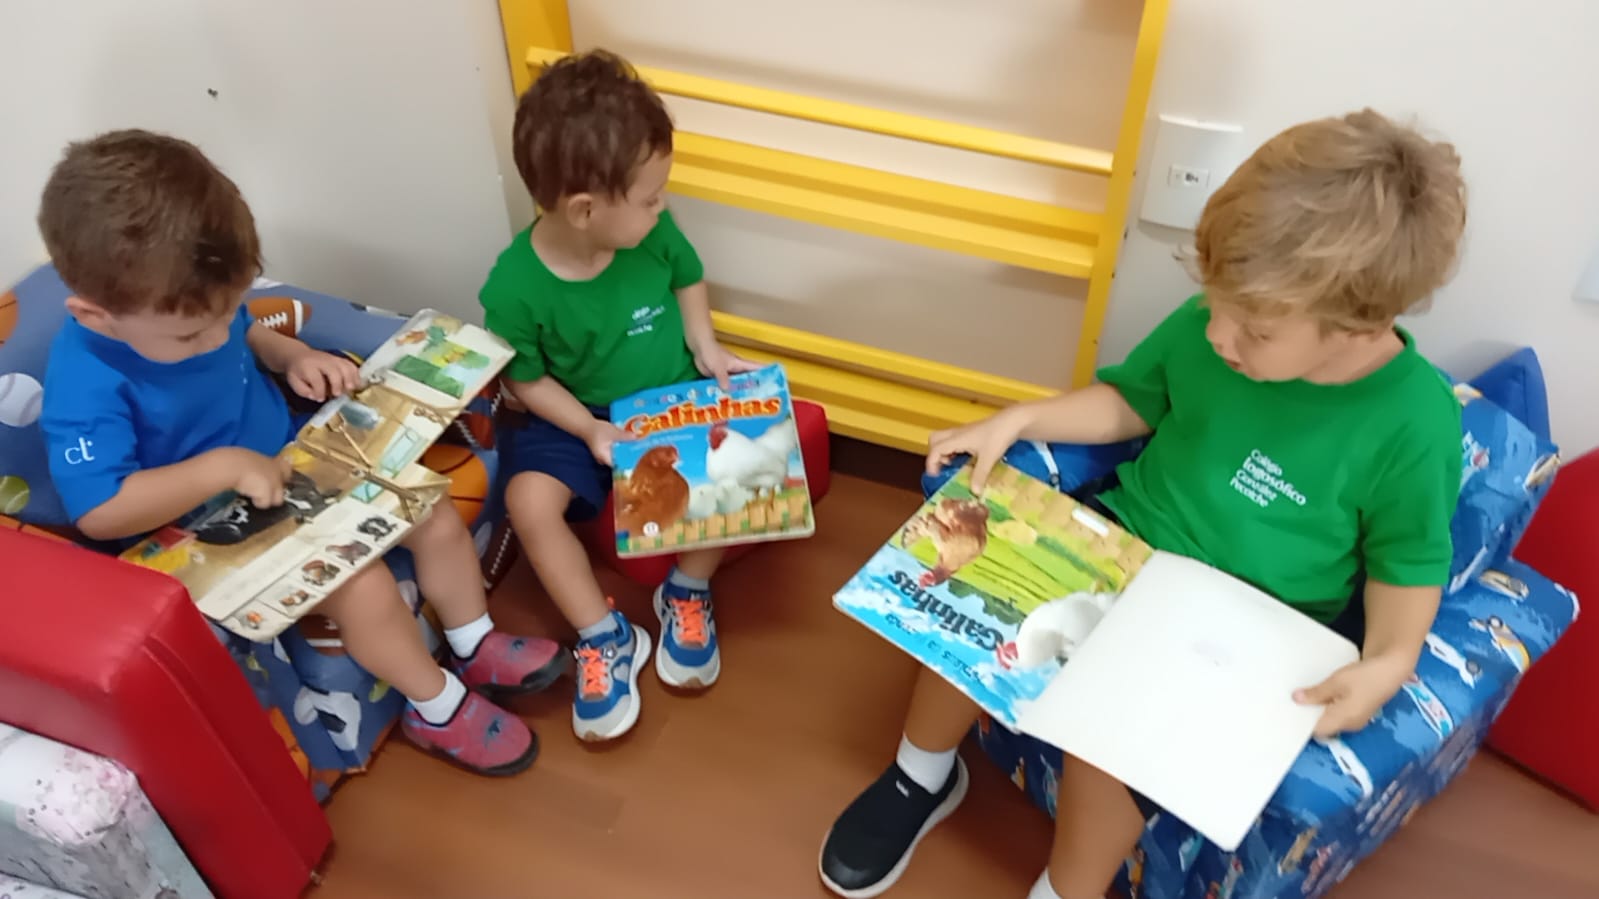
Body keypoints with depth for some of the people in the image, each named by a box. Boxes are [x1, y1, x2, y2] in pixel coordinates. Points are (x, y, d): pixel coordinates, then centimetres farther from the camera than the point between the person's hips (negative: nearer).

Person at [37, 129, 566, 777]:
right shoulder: (86, 384, -29)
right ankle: (440, 709, 2)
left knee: (436, 515, 2)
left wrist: (295, 357, -6)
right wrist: (224, 467, -35)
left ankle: (475, 645, 26)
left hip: (293, 460, 8)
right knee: (362, 585, -24)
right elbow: (98, 513, -31)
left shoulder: (193, 308, -8)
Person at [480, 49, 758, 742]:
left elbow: (688, 278, 6)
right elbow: (525, 379, -11)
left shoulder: (653, 231, -16)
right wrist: (591, 431, -22)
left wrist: (706, 348, -8)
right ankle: (604, 637, -5)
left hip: (676, 394, 2)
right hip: (578, 415, -2)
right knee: (530, 500, -25)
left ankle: (686, 593, 3)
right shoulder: (516, 288, -25)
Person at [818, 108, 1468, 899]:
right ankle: (922, 778, 13)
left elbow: (1409, 563, -6)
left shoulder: (1414, 424, -20)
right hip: (1125, 531, 5)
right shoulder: (1205, 326, -11)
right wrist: (1017, 421, -6)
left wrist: (1388, 663, -23)